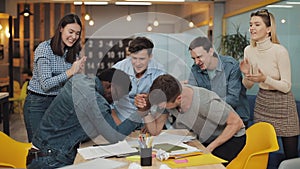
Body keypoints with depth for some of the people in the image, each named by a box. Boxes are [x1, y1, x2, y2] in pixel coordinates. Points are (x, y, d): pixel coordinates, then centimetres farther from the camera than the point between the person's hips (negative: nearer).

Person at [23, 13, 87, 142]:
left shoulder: (73, 52, 5)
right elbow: (46, 84, -19)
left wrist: (78, 71, -12)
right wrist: (70, 72, -23)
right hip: (38, 103, -5)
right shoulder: (44, 48, -13)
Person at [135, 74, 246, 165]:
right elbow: (155, 131, -11)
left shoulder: (206, 103, -36)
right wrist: (145, 109, -28)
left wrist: (210, 148, -26)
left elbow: (237, 123, -25)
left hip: (231, 137, -5)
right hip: (204, 139, 6)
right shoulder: (167, 98, -17)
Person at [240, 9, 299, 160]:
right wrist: (246, 74, -13)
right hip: (262, 102, 5)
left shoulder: (280, 51, -18)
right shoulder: (249, 50, -1)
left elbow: (286, 86, -15)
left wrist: (265, 79, -28)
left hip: (282, 104, -5)